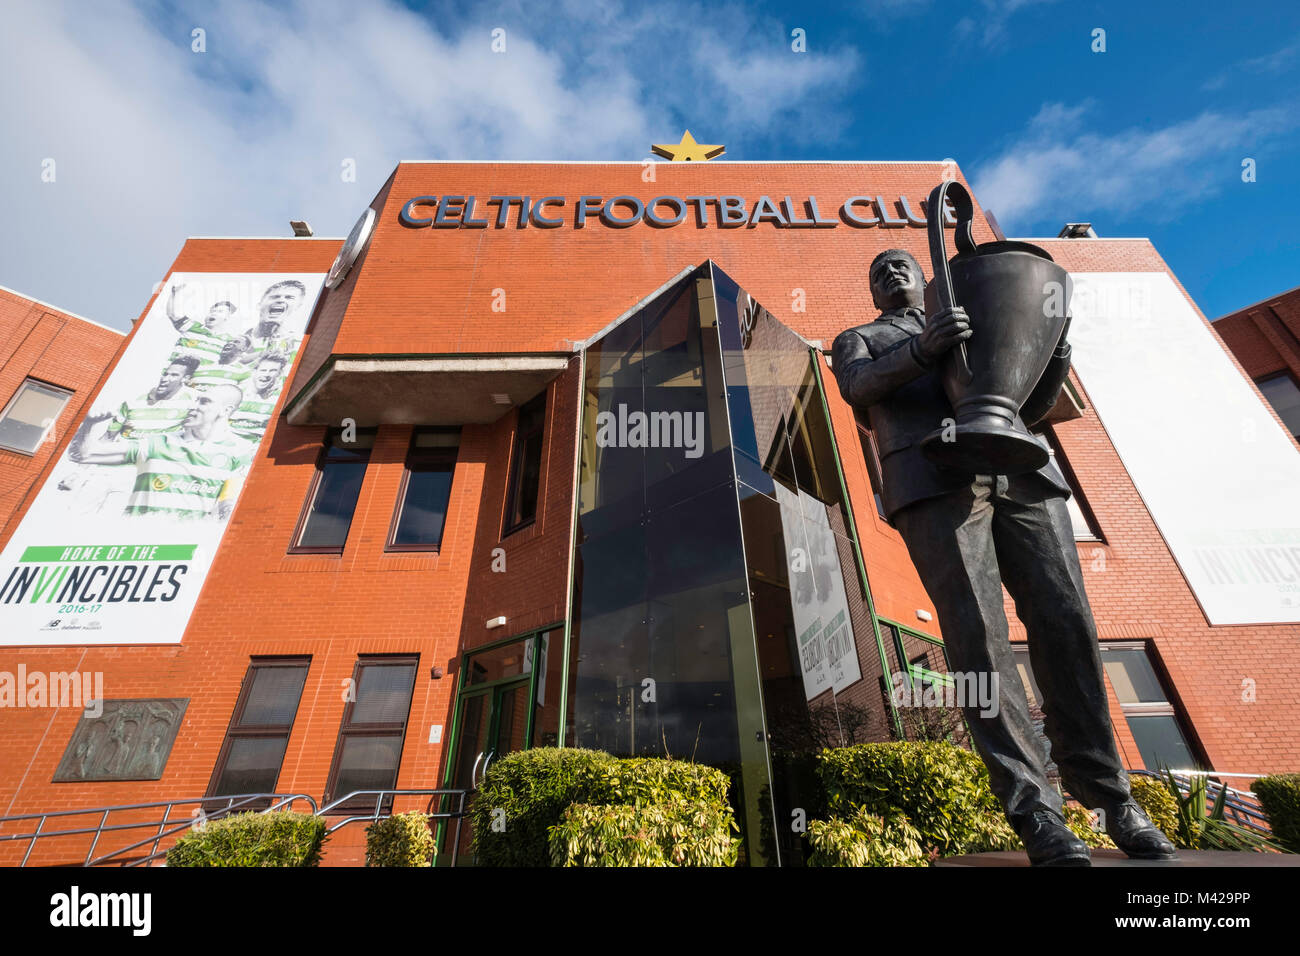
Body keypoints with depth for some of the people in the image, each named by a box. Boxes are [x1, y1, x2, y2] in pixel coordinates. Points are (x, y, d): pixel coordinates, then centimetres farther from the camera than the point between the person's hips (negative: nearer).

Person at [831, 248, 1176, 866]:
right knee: (976, 634, -14)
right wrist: (921, 349, -20)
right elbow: (858, 387, -1)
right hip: (933, 482, -4)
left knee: (1064, 623, -4)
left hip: (1019, 474, 4)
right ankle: (1033, 809, -6)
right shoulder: (857, 341, 24)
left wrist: (1055, 351, 9)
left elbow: (1029, 407, 29)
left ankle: (1106, 794, 10)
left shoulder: (974, 332, 37)